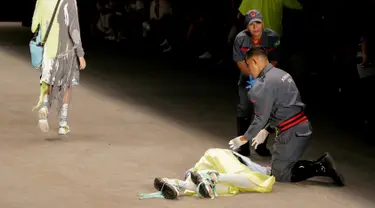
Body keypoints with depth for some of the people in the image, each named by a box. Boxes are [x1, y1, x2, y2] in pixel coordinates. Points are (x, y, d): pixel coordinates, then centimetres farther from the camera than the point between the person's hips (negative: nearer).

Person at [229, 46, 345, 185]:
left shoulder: (264, 84, -15)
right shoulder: (281, 74, 14)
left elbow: (261, 117, -12)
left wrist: (244, 138, 1)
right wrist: (266, 131, 25)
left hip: (291, 133, -9)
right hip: (303, 127, 9)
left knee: (279, 175, 0)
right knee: (284, 166, 20)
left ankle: (321, 168, -12)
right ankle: (321, 165, 3)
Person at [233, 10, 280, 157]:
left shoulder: (272, 37, -17)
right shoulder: (241, 39, -17)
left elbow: (274, 62, -9)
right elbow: (240, 62, -12)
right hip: (247, 79, 0)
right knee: (244, 112, -5)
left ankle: (261, 145, 19)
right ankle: (243, 147, 4)